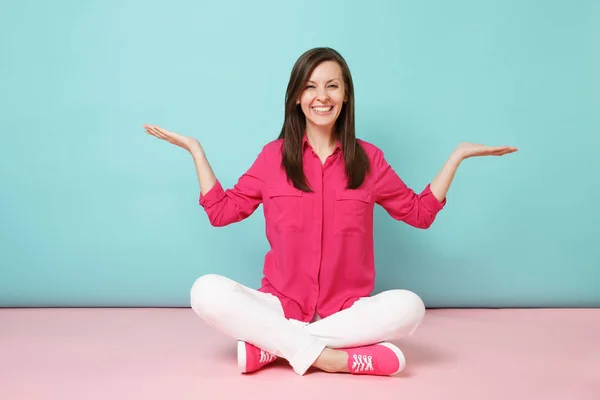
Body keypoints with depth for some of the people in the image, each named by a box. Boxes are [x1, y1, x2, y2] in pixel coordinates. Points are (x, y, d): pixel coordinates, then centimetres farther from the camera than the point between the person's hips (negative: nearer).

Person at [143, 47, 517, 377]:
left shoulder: (368, 158, 4)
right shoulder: (273, 155, 4)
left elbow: (420, 212, 12)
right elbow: (221, 211, 10)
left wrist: (457, 155, 8)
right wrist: (195, 149, 7)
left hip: (348, 310, 1)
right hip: (281, 306, 0)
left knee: (408, 306, -31)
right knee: (207, 291, -27)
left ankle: (271, 345, -23)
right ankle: (330, 356, -27)